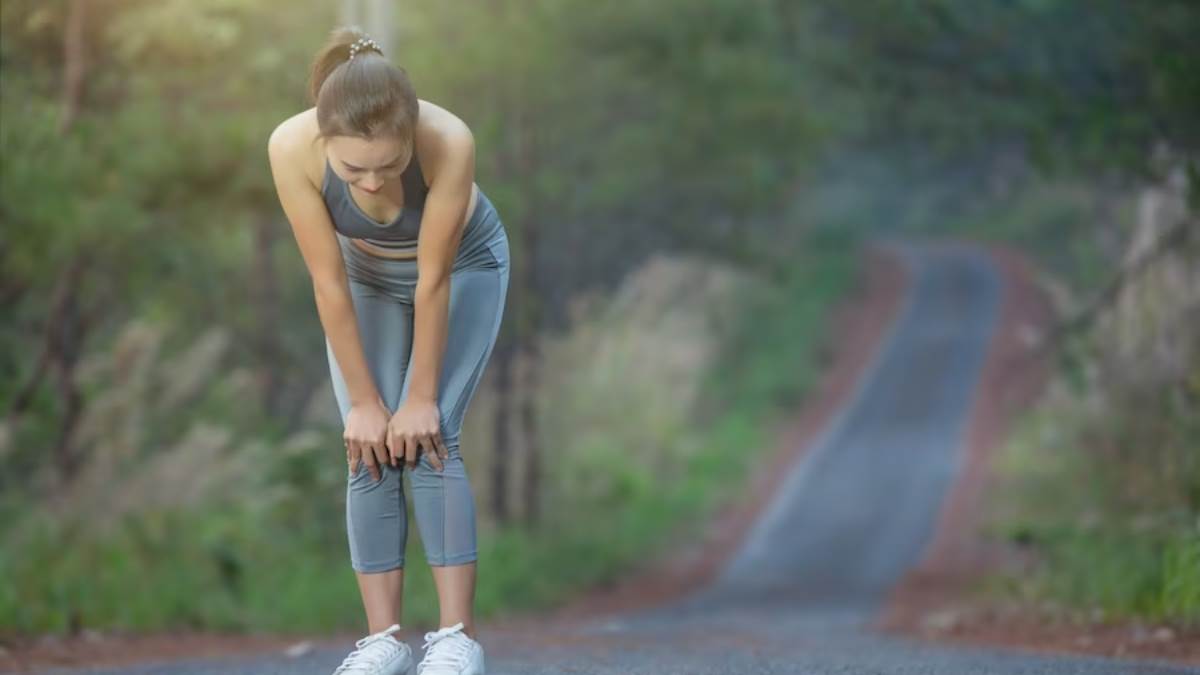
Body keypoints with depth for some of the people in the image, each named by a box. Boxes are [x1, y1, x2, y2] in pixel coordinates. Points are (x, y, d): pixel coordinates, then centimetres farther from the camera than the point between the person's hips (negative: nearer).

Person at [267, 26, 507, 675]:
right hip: (366, 275, 2)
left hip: (464, 265, -2)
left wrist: (422, 398, -20)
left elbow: (434, 279, -29)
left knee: (427, 438, -15)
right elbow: (329, 282, -26)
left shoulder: (449, 142, -41)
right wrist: (364, 400, -18)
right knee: (367, 449, -9)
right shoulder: (292, 148, -36)